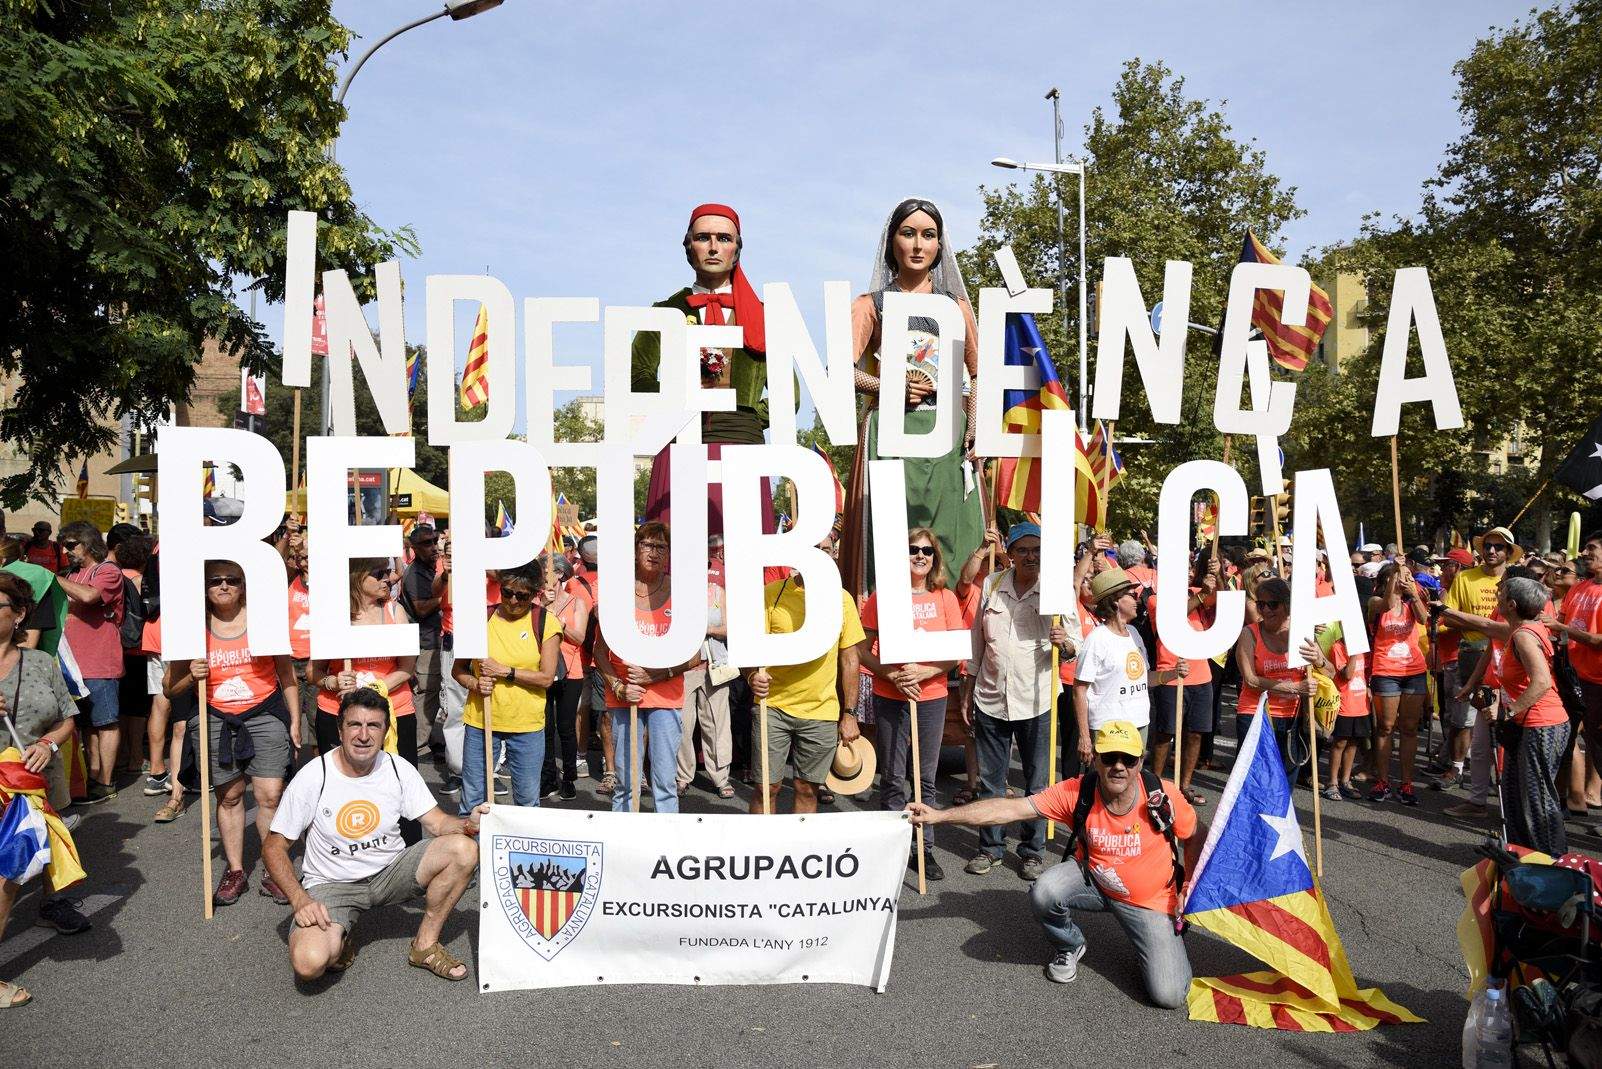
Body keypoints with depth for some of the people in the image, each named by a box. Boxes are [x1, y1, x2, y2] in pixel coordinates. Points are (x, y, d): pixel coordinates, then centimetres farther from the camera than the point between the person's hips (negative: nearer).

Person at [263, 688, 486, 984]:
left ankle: (425, 944, -2)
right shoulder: (313, 777, -16)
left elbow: (438, 823, -7)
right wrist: (300, 900, -23)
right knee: (308, 963, -32)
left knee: (464, 848, -21)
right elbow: (274, 848, -8)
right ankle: (341, 937, 7)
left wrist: (469, 824, -31)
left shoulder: (399, 769, -7)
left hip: (390, 872, 3)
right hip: (331, 883, -3)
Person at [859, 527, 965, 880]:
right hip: (890, 699, -1)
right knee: (892, 778, 6)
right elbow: (863, 651, -2)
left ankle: (926, 849, 21)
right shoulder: (882, 597, -3)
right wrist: (893, 675, -17)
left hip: (932, 697, 2)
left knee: (926, 778, 10)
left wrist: (923, 671, -15)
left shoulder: (945, 598, 2)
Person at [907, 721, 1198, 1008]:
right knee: (1044, 892, -31)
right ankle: (1069, 947, 4)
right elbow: (1011, 808, -27)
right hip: (1093, 881, 1)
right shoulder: (1076, 792, -23)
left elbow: (1192, 839, -1)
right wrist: (939, 816, -33)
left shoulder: (1164, 796, -23)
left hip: (1149, 900, -1)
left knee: (1169, 996, -15)